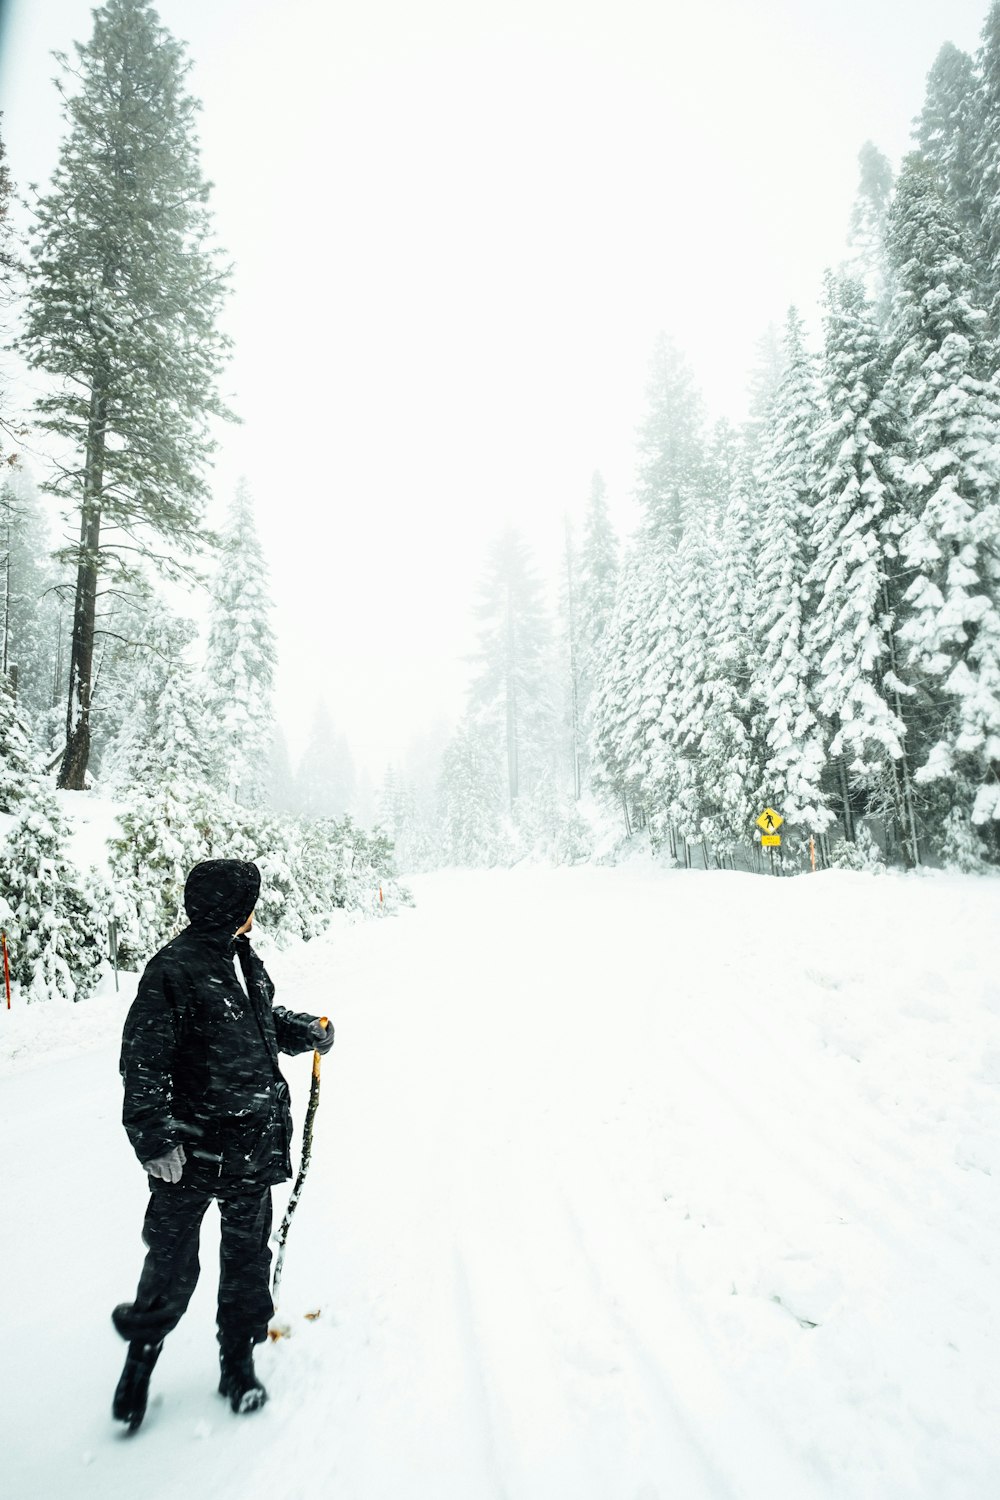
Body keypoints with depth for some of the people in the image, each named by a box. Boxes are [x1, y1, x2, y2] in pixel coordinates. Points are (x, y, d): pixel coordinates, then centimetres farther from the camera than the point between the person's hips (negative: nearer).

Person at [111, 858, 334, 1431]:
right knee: (172, 1262, 8)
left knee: (248, 1257, 16)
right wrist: (154, 1139, -19)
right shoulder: (174, 970, -17)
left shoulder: (245, 960, 7)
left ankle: (239, 1362, 34)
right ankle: (143, 1351, 36)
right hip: (193, 1147, -6)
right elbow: (143, 1061, -16)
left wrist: (305, 1029, 5)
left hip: (256, 1145, 7)